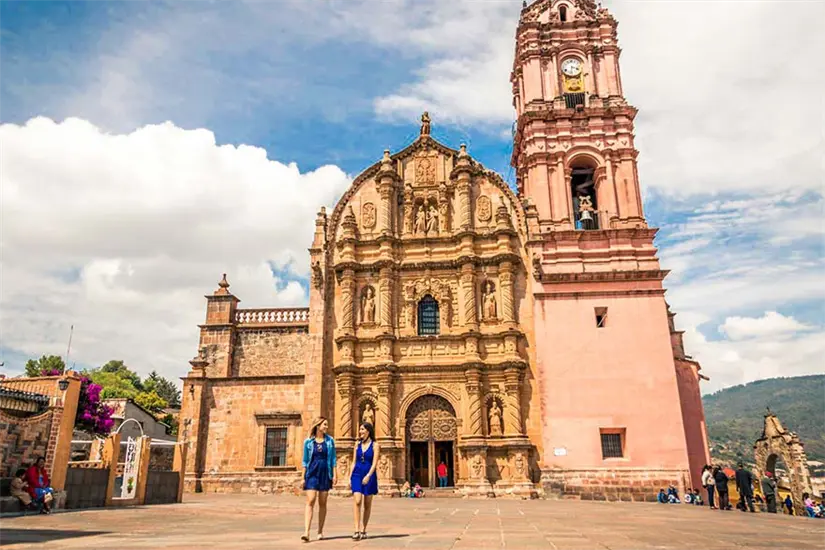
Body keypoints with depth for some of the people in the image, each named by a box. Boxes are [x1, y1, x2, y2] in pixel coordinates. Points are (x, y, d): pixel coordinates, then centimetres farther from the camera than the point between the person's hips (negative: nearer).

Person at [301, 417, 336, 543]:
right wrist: (303, 477, 2)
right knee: (310, 501, -12)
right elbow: (305, 460, 5)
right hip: (312, 473, -1)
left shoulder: (330, 440, 5)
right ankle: (306, 532, -15)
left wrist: (334, 475, 0)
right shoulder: (308, 441, 1)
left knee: (322, 503, 7)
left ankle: (320, 531, 17)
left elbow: (333, 459, 6)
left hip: (325, 473, 2)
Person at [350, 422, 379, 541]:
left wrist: (368, 476, -23)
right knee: (357, 501, -13)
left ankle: (363, 530, 17)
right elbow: (354, 462, 12)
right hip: (357, 475, 2)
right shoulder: (357, 445, 10)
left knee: (367, 504, 6)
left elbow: (374, 463, -11)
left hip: (369, 476, -2)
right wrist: (350, 477, 5)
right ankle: (357, 530, -15)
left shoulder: (375, 445, -3)